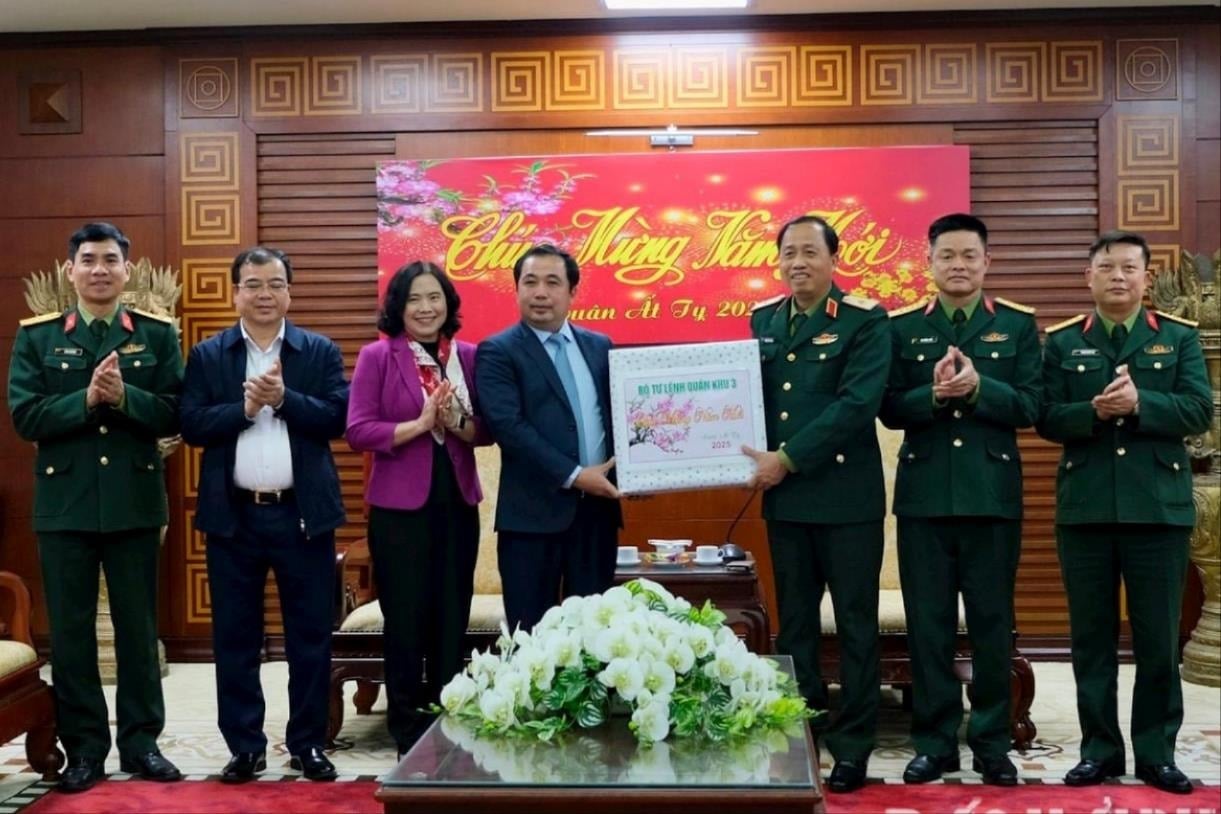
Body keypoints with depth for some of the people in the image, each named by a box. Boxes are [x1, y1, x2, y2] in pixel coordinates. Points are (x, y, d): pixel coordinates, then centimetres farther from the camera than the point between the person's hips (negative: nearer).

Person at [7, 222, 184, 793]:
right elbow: (25, 417, -6)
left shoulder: (157, 334, 4)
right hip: (64, 504, 0)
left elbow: (174, 414, -4)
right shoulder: (36, 337, 3)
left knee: (138, 626, 8)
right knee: (70, 631, 6)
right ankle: (84, 749, 18)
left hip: (136, 502, 0)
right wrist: (86, 399, -18)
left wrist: (124, 397, -19)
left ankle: (141, 742, 19)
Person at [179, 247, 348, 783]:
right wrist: (245, 406, -16)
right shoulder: (207, 355, 6)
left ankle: (308, 745, 18)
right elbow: (192, 425, -3)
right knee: (235, 637, 8)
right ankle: (245, 747, 20)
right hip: (233, 515, 1)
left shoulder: (321, 352, 4)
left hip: (303, 513, 0)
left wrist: (284, 398, -17)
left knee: (310, 636, 5)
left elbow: (337, 418, -6)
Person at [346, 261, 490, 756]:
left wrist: (458, 423, -14)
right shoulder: (377, 356, -3)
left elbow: (488, 430, 6)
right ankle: (409, 736, 16)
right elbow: (358, 431, -10)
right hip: (399, 506, -3)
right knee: (405, 621, 4)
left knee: (452, 619, 10)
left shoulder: (469, 356, 7)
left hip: (457, 503, 3)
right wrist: (420, 424, -18)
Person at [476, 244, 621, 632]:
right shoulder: (497, 352, -4)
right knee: (532, 633, 3)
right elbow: (508, 426, -14)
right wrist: (573, 475, -17)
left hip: (598, 505, 5)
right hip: (534, 510, -5)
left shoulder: (600, 346, 12)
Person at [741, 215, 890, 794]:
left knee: (855, 623, 4)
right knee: (794, 623, 12)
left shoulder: (865, 320, -7)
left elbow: (857, 402, -17)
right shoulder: (764, 319, 11)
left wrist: (788, 458, -19)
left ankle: (852, 748, 13)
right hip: (784, 495, 5)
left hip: (846, 494, -5)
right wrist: (758, 459, -4)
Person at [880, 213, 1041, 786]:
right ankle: (935, 742, 17)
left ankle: (992, 744, 18)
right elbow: (890, 410, -1)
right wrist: (934, 393, -19)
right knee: (928, 625, 6)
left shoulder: (1018, 324, 5)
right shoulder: (902, 327, 6)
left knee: (992, 624, 6)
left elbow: (1028, 408, -3)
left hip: (993, 496, 0)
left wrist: (977, 387, -19)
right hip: (924, 496, 1)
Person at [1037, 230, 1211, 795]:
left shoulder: (1180, 337, 7)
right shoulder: (1061, 342, 8)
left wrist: (1139, 403, -20)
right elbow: (1046, 418, 0)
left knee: (1158, 638, 5)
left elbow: (1199, 410, -5)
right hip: (1085, 509, 1)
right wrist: (1093, 411, -18)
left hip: (1159, 508, 0)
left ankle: (1156, 753, 17)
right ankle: (1100, 749, 17)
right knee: (1091, 637, 6)